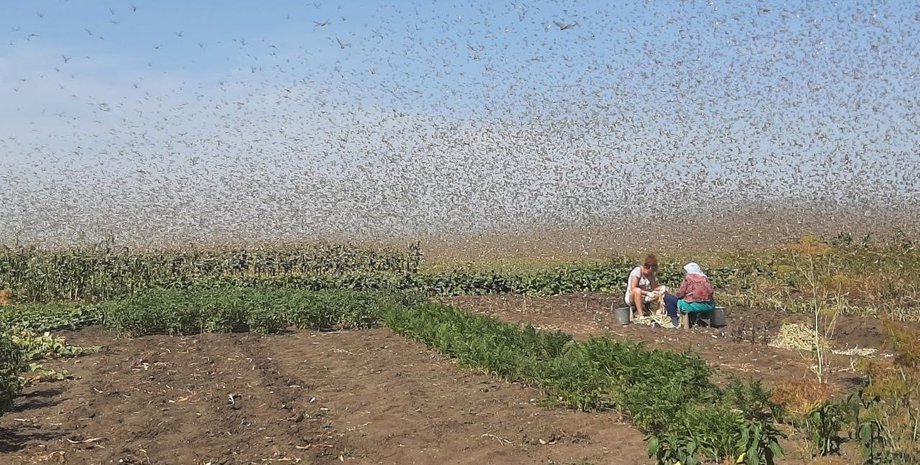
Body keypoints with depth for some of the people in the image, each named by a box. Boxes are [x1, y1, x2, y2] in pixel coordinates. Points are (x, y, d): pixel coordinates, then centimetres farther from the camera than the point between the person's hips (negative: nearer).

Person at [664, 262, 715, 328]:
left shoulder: (688, 278, 0)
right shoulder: (705, 278, 15)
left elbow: (680, 293, -2)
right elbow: (710, 292, 15)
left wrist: (674, 294, 19)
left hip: (693, 306, -6)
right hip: (708, 307, 6)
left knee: (668, 298, 7)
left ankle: (674, 320, 4)